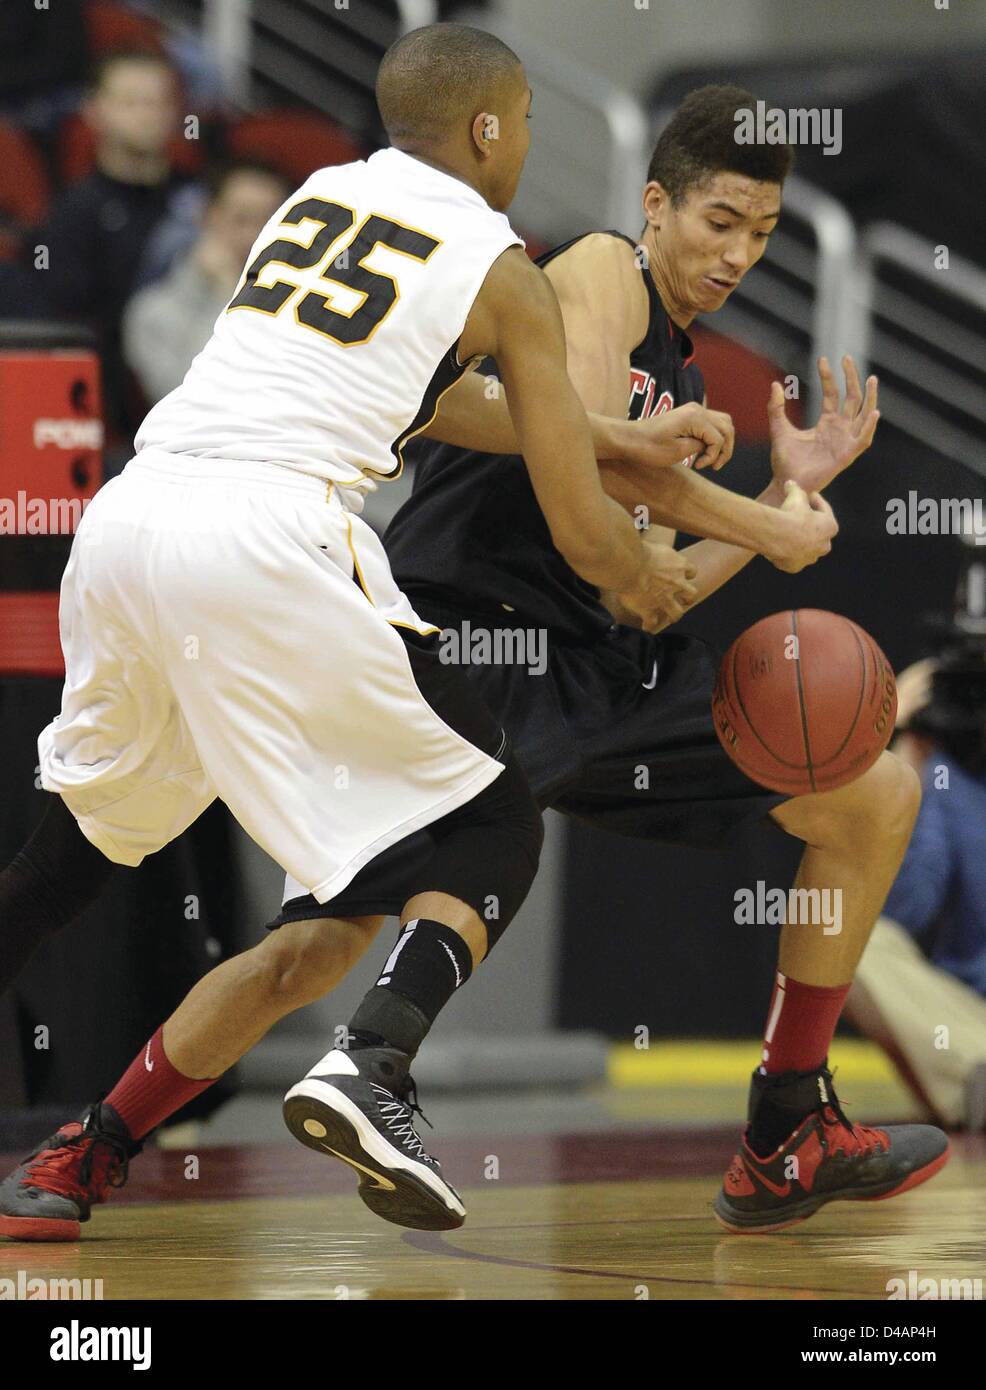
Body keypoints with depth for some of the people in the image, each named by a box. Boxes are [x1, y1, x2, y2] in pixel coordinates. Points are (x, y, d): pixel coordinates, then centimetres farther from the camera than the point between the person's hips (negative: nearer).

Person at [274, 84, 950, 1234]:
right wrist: (769, 525, -13)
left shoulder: (680, 383, 23)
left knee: (878, 799, 7)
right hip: (463, 634, -9)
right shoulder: (599, 275, -3)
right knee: (319, 946, -20)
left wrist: (788, 488, 12)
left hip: (599, 662, 9)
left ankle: (785, 1145, 12)